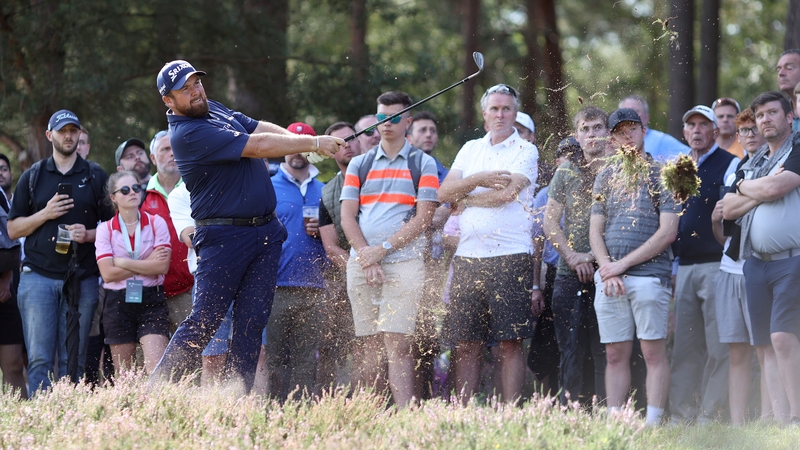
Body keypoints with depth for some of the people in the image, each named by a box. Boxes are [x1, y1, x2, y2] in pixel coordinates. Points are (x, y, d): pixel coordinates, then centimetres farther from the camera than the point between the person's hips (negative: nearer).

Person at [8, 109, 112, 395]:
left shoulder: (96, 177, 12)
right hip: (38, 277, 0)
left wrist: (90, 235, -8)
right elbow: (13, 229, 10)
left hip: (83, 279, 0)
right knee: (39, 358, -9)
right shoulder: (33, 177, 12)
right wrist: (45, 214, -6)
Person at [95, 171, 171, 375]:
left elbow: (162, 266, -10)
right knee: (124, 376, 5)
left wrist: (122, 262, -9)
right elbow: (108, 273, -8)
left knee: (157, 370, -15)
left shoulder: (156, 223, 3)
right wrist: (147, 264, -9)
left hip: (151, 299, -1)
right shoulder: (105, 229, 3)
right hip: (118, 303, 1)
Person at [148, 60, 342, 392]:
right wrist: (314, 144, -14)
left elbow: (258, 128, 16)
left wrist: (300, 140, -3)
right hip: (224, 237, -8)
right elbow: (257, 146, -20)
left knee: (252, 319, 2)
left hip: (266, 232, 8)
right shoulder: (188, 133, -18)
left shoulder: (213, 109, 13)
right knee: (204, 321, -10)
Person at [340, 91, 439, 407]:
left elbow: (423, 218, -1)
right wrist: (365, 255, -7)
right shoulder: (359, 164, 16)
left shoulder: (423, 164, 7)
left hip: (404, 261, -3)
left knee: (397, 346, -14)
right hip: (361, 262, 3)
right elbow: (347, 217, 9)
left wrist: (383, 248, -10)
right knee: (367, 347, 1)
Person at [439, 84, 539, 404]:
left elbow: (507, 193, -12)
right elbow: (444, 193, 6)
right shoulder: (470, 150, 18)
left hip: (511, 258, -4)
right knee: (466, 344, 3)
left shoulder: (526, 151, 3)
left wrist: (462, 198, 0)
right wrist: (479, 179, -10)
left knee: (510, 342, -4)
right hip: (468, 257, 4)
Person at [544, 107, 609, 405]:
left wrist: (596, 254, -10)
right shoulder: (566, 172, 12)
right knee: (571, 351, 0)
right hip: (569, 276, 2)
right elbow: (550, 221, 10)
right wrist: (572, 256, -5)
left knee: (605, 353, -6)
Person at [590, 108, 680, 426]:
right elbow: (595, 231, 14)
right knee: (615, 355, 3)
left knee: (654, 352, -7)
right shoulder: (606, 178, 17)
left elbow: (667, 233, -4)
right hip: (609, 278, 4)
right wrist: (608, 270, -3)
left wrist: (624, 263, -8)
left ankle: (653, 423, -10)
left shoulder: (661, 175, 4)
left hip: (649, 276, -4)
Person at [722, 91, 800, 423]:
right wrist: (762, 190, -2)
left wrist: (745, 187, 4)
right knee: (766, 345, 3)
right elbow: (728, 209, 13)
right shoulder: (751, 164, 21)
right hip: (756, 262, 7)